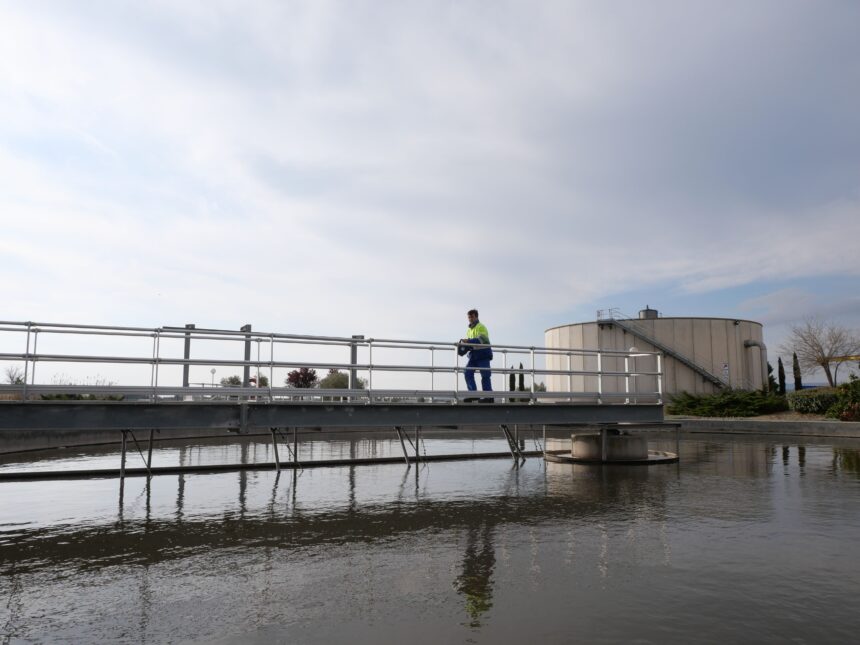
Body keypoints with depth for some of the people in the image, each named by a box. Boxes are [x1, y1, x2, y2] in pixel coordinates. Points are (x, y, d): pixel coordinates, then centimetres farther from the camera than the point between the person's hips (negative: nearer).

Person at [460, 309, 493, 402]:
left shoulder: (481, 327, -5)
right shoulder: (469, 330, 19)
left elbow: (482, 339, -18)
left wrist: (468, 341, -24)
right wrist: (463, 347, 1)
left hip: (482, 353, -7)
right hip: (473, 355, 8)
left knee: (485, 375, -7)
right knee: (468, 373, -3)